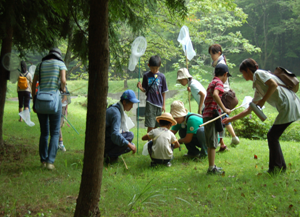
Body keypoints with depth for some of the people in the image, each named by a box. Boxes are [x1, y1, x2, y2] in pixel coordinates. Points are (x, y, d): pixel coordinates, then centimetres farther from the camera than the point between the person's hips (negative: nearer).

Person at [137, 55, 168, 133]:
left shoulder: (161, 76, 3)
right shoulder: (146, 75, 2)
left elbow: (163, 92, 7)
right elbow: (145, 90, 7)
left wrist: (163, 105, 5)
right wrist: (140, 88, -16)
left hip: (159, 103, 2)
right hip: (150, 103, -2)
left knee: (157, 126, 8)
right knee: (150, 126, -6)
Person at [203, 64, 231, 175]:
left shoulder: (212, 82, 21)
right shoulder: (219, 82, -8)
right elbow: (215, 95, -28)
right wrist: (224, 109, -26)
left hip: (207, 115, 9)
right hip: (212, 115, -9)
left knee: (210, 144, 14)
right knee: (212, 143, -6)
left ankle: (212, 166, 21)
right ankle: (212, 168, -3)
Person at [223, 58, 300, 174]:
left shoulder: (259, 73, 1)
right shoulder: (258, 88, 26)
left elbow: (274, 84, -17)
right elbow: (249, 110, 29)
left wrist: (262, 101, -10)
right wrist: (231, 119, 32)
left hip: (289, 105, -9)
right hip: (287, 108, 9)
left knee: (273, 135, -3)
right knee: (272, 136, 14)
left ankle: (276, 167, 3)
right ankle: (280, 166, 20)